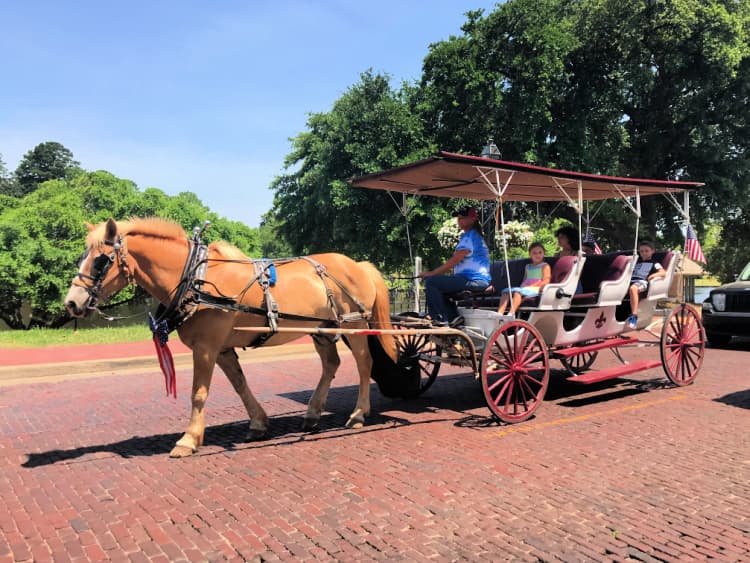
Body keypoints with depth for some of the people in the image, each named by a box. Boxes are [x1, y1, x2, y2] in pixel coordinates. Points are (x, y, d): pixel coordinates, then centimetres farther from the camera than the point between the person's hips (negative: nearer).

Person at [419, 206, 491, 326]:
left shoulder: (470, 236, -10)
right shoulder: (472, 235, 23)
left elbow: (453, 261, -16)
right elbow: (455, 262, 22)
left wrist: (432, 273, -10)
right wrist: (434, 273, 15)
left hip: (474, 280, -11)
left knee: (431, 282, -16)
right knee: (438, 285, 19)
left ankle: (441, 320, -16)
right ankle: (453, 317, 7)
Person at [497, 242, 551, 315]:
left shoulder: (545, 266, 7)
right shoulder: (528, 267, 27)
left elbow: (545, 281, -5)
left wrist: (530, 286, -14)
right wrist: (523, 286, 0)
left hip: (535, 289, -7)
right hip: (525, 288, 7)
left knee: (517, 291, -34)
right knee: (506, 291, -16)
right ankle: (500, 314, -33)